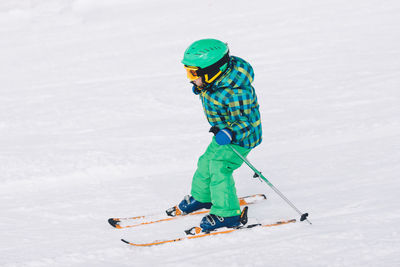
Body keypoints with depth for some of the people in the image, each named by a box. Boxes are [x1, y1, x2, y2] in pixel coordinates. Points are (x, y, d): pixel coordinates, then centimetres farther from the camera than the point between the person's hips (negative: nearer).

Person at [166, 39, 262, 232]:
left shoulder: (235, 93, -35)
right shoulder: (214, 79, -8)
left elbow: (245, 121, -31)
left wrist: (230, 134, -44)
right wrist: (200, 89, 9)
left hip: (241, 137, -10)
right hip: (223, 132, 10)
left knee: (219, 170, -14)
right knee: (207, 162, 21)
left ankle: (227, 214, -1)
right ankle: (201, 197, 45)